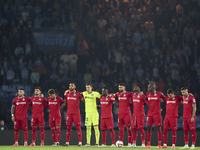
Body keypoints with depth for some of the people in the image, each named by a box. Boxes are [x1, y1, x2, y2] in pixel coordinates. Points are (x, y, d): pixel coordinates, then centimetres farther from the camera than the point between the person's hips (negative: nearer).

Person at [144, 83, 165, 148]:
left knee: (158, 128, -2)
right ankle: (148, 144, 8)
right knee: (149, 128, 3)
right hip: (150, 113, 5)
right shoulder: (148, 94, 8)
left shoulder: (159, 94, -6)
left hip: (157, 113, -5)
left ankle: (159, 144, 0)